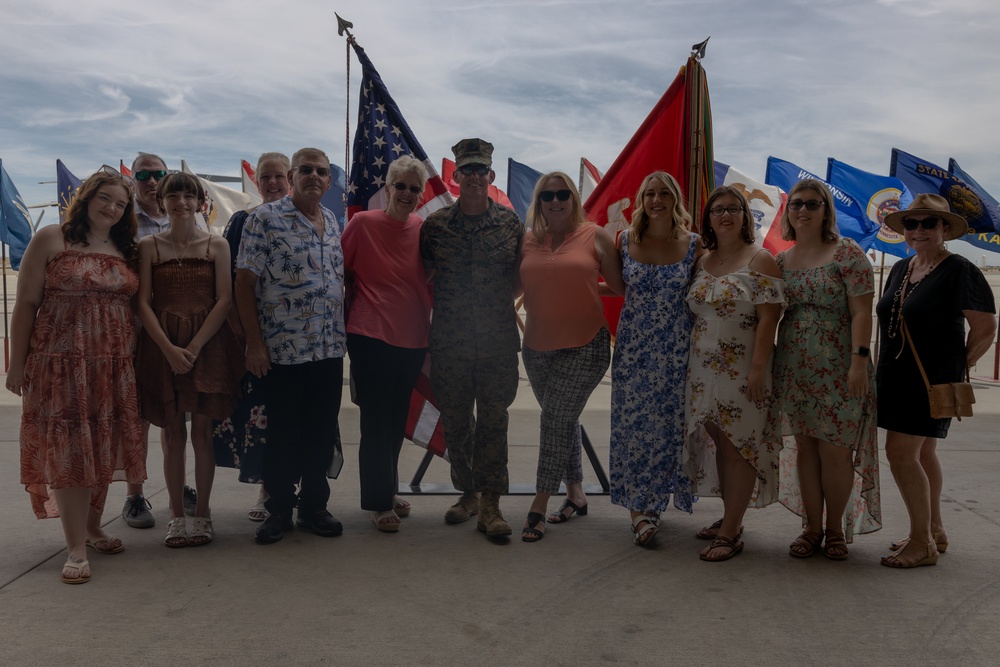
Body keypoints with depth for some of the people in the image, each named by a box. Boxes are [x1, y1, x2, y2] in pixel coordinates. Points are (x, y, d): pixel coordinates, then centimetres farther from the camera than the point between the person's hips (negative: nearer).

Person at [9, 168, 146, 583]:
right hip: (62, 362, -4)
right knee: (68, 451, -4)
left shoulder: (125, 250, 11)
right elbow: (26, 304, -3)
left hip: (114, 367, 5)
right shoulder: (50, 240, -2)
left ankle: (92, 529, 26)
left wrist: (134, 358, 7)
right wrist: (17, 363, -6)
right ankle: (76, 550, 1)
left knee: (103, 450, 10)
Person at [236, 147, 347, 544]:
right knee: (283, 433, 4)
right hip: (284, 348, -5)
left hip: (330, 348, 5)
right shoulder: (266, 218, -5)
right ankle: (279, 509, 19)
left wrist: (342, 333, 12)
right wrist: (254, 344, -11)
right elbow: (245, 283, -7)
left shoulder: (333, 222, 13)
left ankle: (314, 505, 23)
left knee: (322, 432, 10)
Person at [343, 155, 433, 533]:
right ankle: (379, 502, 14)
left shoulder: (425, 230, 2)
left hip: (411, 339, 4)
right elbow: (340, 272, 2)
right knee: (376, 420, 0)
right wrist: (352, 313, 1)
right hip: (370, 337, -4)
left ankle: (387, 490, 32)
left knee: (396, 420, 15)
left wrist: (431, 336, 6)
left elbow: (433, 283, 11)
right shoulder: (363, 224, -7)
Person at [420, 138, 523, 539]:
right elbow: (425, 278, 9)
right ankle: (467, 492, 26)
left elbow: (519, 278, 12)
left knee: (493, 420, -1)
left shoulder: (511, 223, 2)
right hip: (449, 341, 1)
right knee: (455, 422, 9)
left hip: (499, 342, -1)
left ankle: (490, 503, 7)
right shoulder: (435, 225, 3)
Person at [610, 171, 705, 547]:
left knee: (670, 425, 3)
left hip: (677, 352, 0)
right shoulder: (625, 242, 3)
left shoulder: (694, 246, 1)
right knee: (633, 424, -2)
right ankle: (640, 507, 7)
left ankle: (648, 505, 20)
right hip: (633, 349, 0)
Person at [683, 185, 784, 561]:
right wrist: (690, 364, 12)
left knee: (737, 446, -3)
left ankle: (730, 534, 1)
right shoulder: (703, 262, 13)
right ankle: (730, 519, 23)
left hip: (742, 372, -6)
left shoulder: (760, 261, -6)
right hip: (705, 370, 7)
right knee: (718, 444, 11)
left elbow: (768, 318, -12)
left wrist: (757, 369, -19)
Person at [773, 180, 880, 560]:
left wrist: (860, 362, -17)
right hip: (794, 370, 4)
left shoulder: (847, 254, -3)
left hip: (839, 370, -4)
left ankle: (836, 530, 16)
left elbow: (861, 312, -10)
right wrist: (768, 365, 10)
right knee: (805, 447, 8)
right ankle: (811, 528, 19)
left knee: (835, 449, 0)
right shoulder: (780, 262, 11)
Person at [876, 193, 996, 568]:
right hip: (897, 375, 8)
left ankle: (922, 543, -1)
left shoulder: (959, 271, -12)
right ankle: (934, 532, 27)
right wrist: (885, 369, 12)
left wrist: (960, 365, -5)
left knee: (900, 452, -11)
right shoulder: (900, 270, 11)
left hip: (932, 378, -8)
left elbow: (986, 327, -11)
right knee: (922, 454, 15)